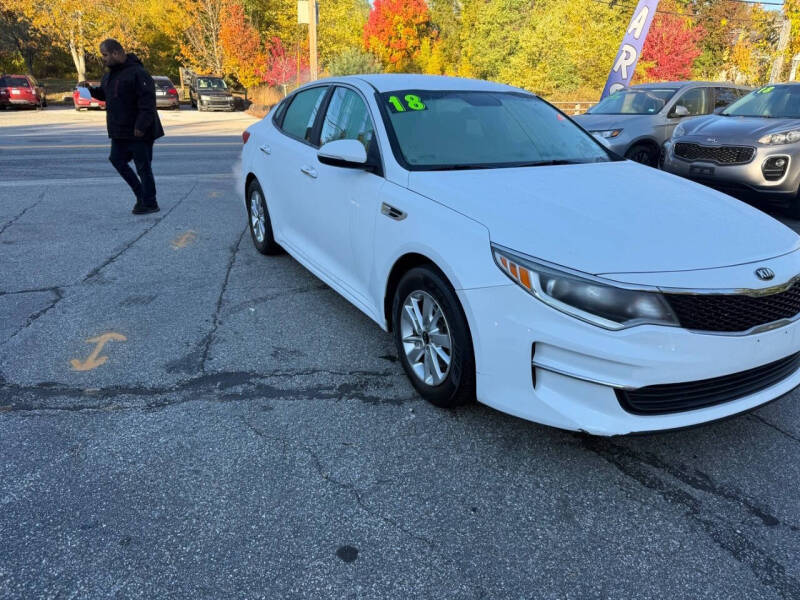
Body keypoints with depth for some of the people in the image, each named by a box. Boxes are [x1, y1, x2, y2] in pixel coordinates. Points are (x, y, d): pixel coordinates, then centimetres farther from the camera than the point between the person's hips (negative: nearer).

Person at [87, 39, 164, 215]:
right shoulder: (110, 75, 14)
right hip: (119, 131, 9)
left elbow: (147, 101, -21)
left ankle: (150, 203, 8)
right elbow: (104, 94, 26)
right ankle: (141, 195, 23)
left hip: (138, 132, -9)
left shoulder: (137, 73, -15)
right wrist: (91, 90, 5)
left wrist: (141, 126, -26)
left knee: (143, 167, -2)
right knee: (117, 161, 12)